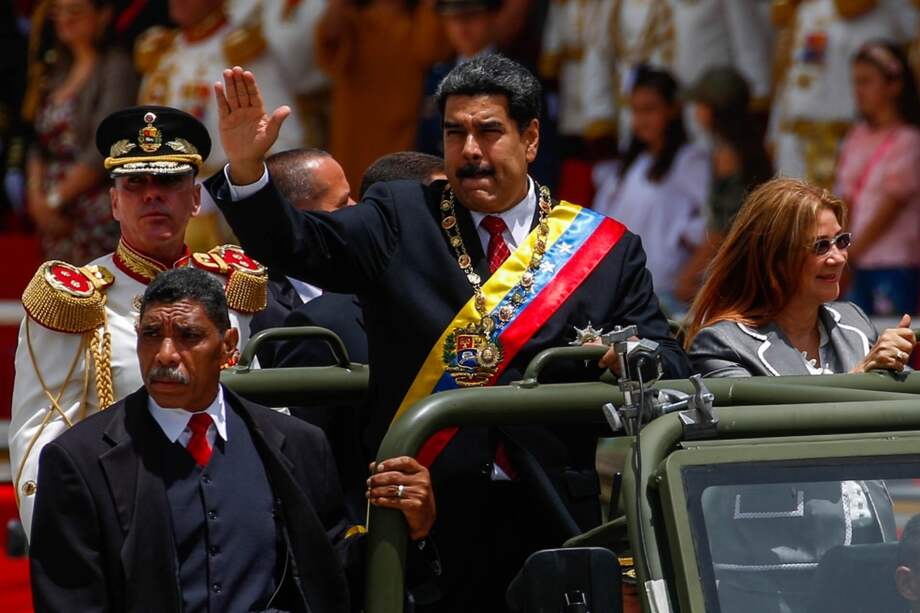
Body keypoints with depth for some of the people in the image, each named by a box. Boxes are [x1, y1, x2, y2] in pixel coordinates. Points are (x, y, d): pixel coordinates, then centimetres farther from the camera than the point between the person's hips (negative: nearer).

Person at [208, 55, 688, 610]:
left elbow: (670, 371, 5)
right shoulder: (402, 220, 8)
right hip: (424, 509, -1)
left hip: (555, 521, 1)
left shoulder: (604, 247, 8)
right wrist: (246, 168, -23)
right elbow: (300, 245, -6)